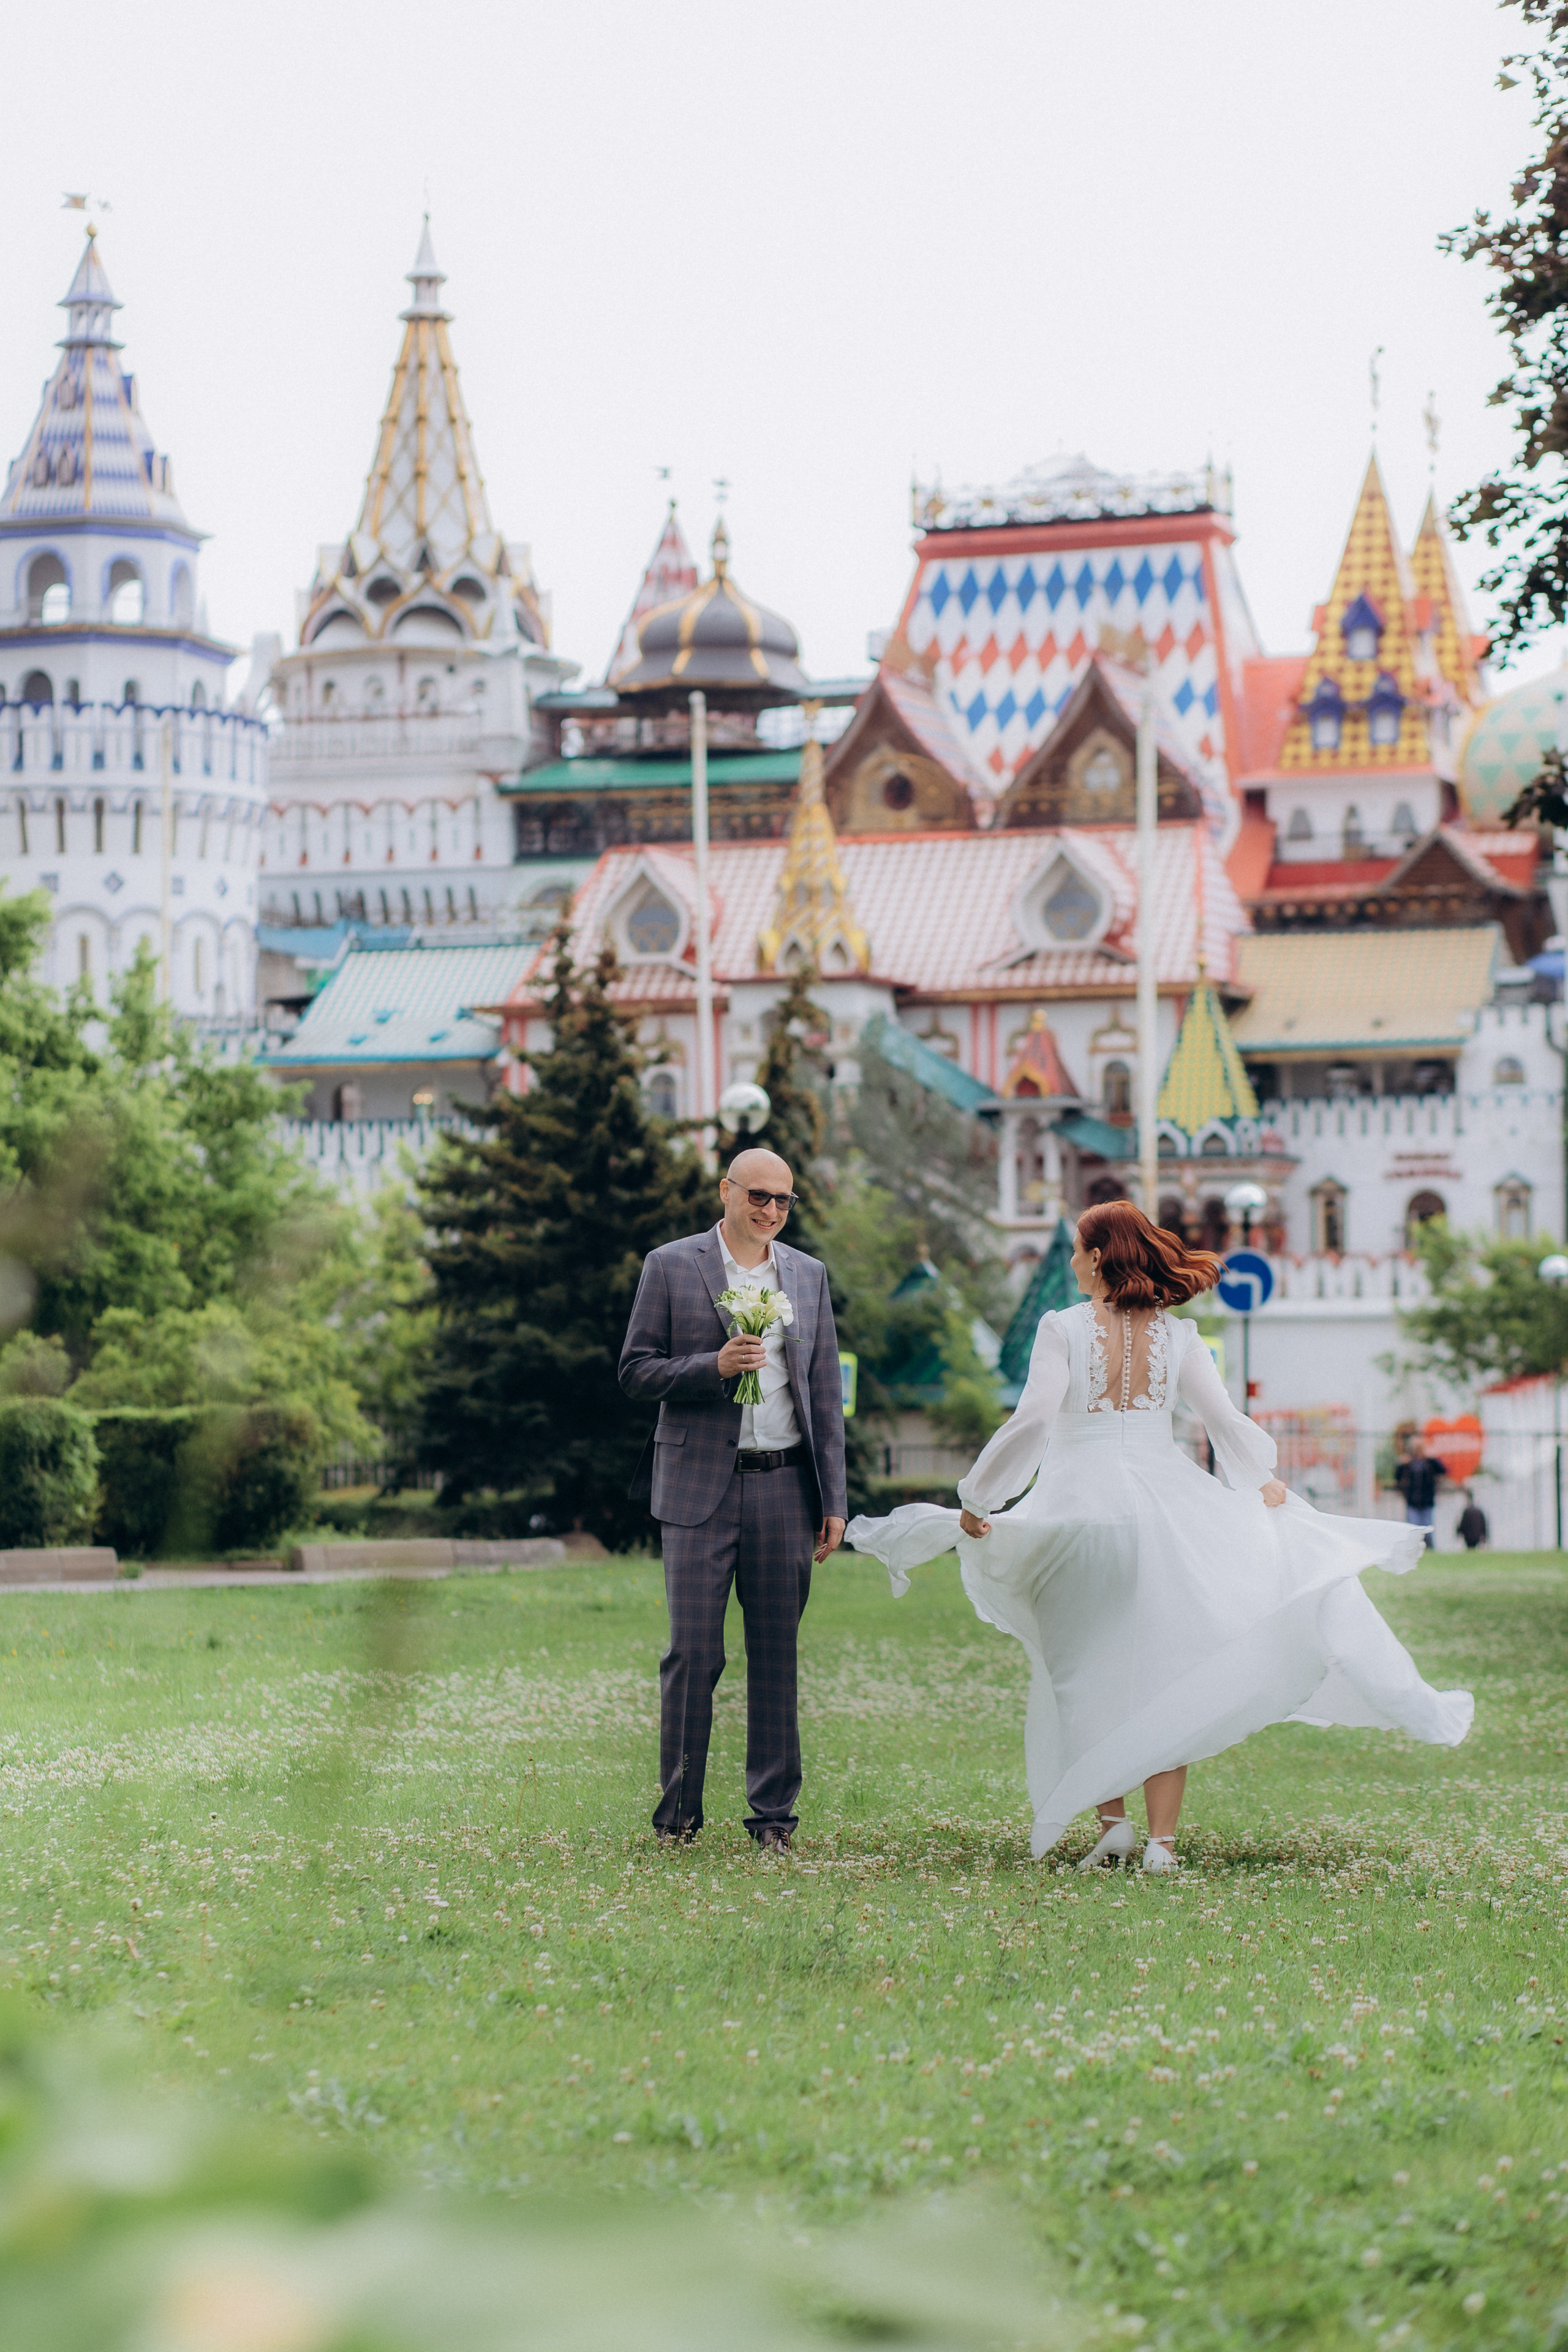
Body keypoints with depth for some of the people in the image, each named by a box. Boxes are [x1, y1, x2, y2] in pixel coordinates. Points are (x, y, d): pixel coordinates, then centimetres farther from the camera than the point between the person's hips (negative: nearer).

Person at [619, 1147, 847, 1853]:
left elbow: (825, 1392, 13)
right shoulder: (671, 1267, 2)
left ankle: (773, 1810, 13)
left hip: (784, 1486, 3)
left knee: (776, 1654, 5)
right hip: (699, 1486, -3)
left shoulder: (808, 1275, 12)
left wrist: (833, 1499, 8)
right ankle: (678, 1810, 6)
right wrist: (715, 1366, -17)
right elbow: (636, 1371, 0)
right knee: (693, 1653, -3)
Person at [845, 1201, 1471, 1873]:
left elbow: (1033, 1420, -14)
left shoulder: (1063, 1328, -5)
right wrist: (1263, 1483, 25)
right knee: (1164, 1667, 4)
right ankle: (1162, 1840, -1)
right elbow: (1226, 1421, 7)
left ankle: (1112, 1821, 2)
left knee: (1087, 1671, 10)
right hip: (1165, 1506, 2)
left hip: (1081, 1504, -2)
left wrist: (977, 1498, -8)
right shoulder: (1176, 1335, 4)